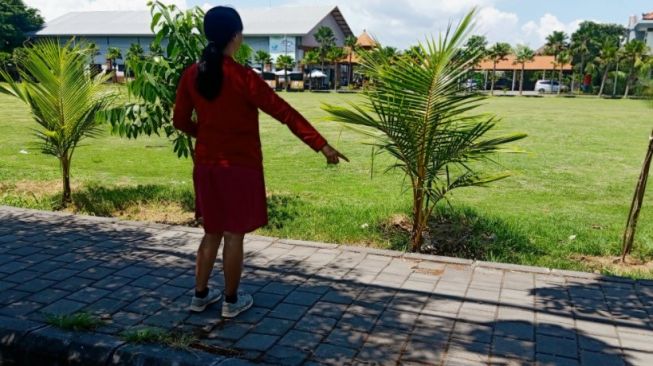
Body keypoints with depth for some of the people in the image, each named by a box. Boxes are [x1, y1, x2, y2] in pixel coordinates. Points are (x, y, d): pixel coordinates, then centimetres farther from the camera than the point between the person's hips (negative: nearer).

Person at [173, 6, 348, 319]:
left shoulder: (191, 75, 0)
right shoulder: (243, 77, -17)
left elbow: (180, 121, 8)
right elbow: (285, 113, -17)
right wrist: (322, 145, -13)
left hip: (206, 166, 6)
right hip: (240, 167, -5)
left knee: (212, 231, 18)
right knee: (234, 235, 6)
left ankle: (200, 294, 28)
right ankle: (231, 301, 19)